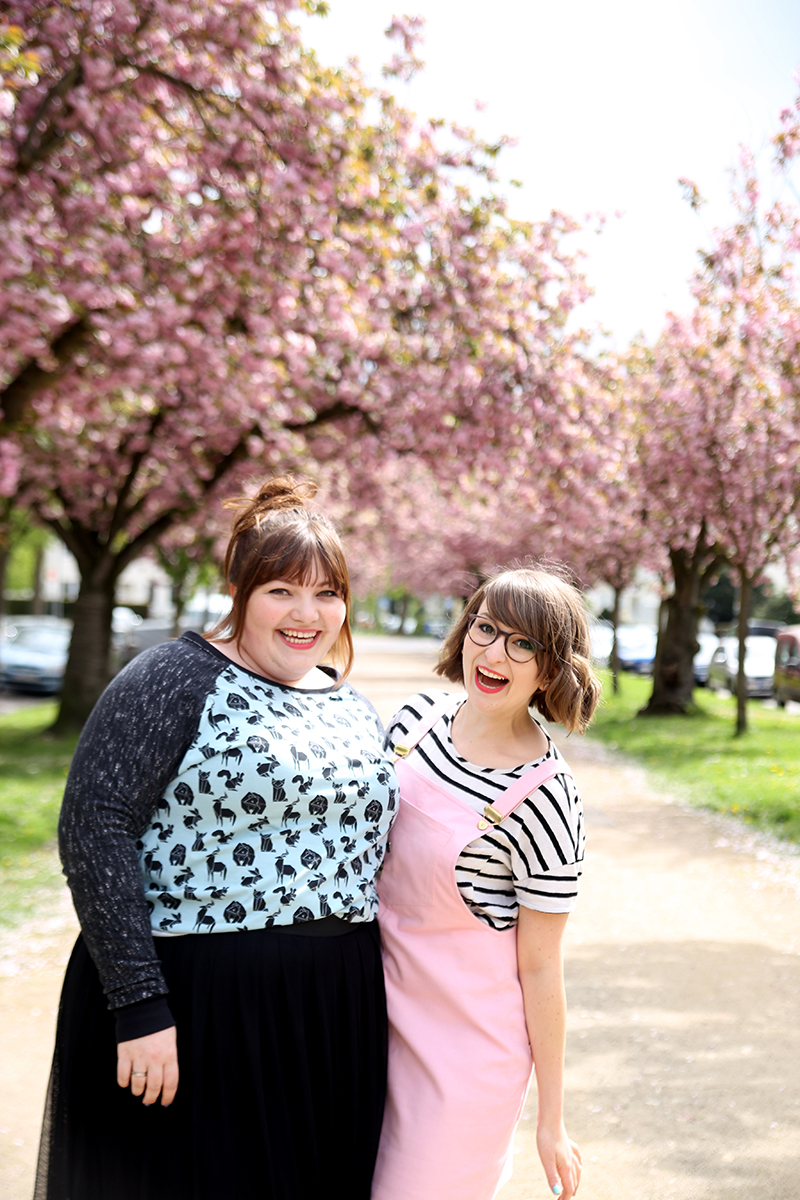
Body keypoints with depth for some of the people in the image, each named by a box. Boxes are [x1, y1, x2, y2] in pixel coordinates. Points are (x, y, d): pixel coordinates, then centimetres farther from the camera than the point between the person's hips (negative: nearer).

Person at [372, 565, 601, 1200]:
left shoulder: (545, 801, -21)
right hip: (382, 1007, 6)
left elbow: (540, 967, -13)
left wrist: (552, 1120, -6)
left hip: (468, 1051, -6)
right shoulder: (421, 716, -4)